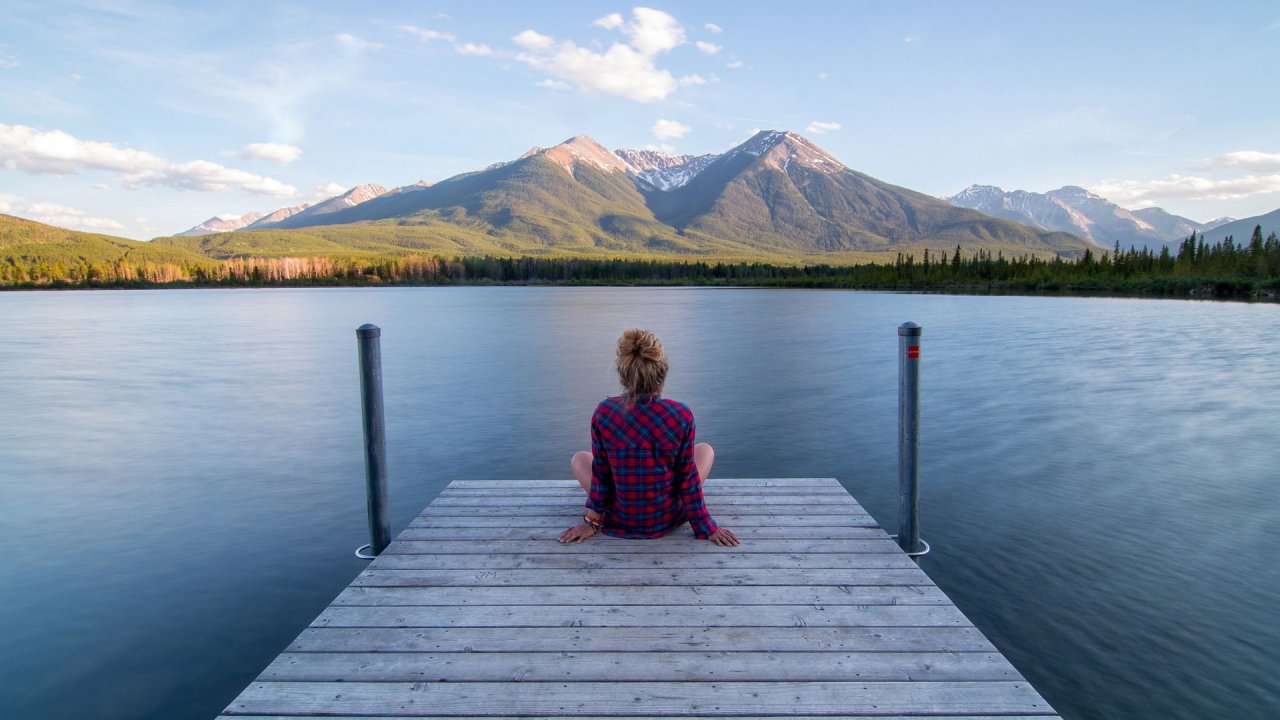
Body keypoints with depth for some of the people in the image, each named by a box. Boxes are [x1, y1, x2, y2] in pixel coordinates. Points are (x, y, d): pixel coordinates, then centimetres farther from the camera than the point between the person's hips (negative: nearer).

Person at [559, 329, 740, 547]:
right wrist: (706, 527, 2)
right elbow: (688, 478, -11)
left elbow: (600, 473, -8)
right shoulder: (681, 415, -20)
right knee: (705, 449, 23)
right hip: (668, 519, 0)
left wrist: (592, 520, 6)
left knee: (578, 458, 26)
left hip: (619, 522, 0)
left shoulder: (604, 412, -19)